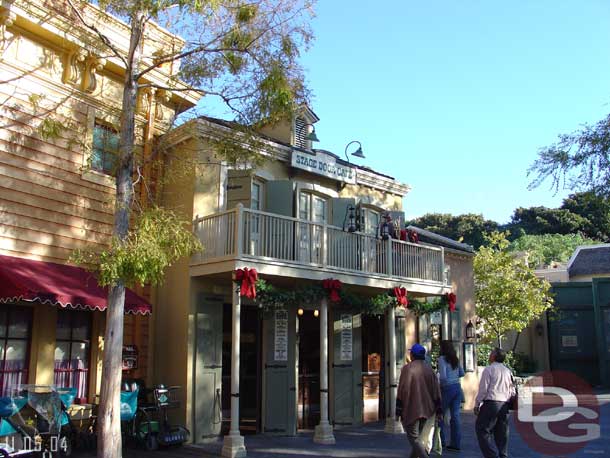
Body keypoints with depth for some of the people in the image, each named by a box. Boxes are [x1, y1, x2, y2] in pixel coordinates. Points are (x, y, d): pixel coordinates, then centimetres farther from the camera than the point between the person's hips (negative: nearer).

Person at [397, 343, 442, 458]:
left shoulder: (408, 368, -12)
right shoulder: (429, 369, 5)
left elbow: (403, 389, -13)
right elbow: (436, 391, 6)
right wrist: (438, 409, 10)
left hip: (412, 409, -6)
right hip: (426, 409, 6)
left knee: (413, 437, -1)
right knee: (419, 436, 19)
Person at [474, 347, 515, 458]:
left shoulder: (488, 369, -5)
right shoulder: (508, 371, 14)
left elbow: (483, 389, -9)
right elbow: (512, 391, 15)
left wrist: (477, 405, -3)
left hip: (491, 403, -7)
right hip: (505, 405, 7)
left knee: (482, 430, -3)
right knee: (502, 433, 12)